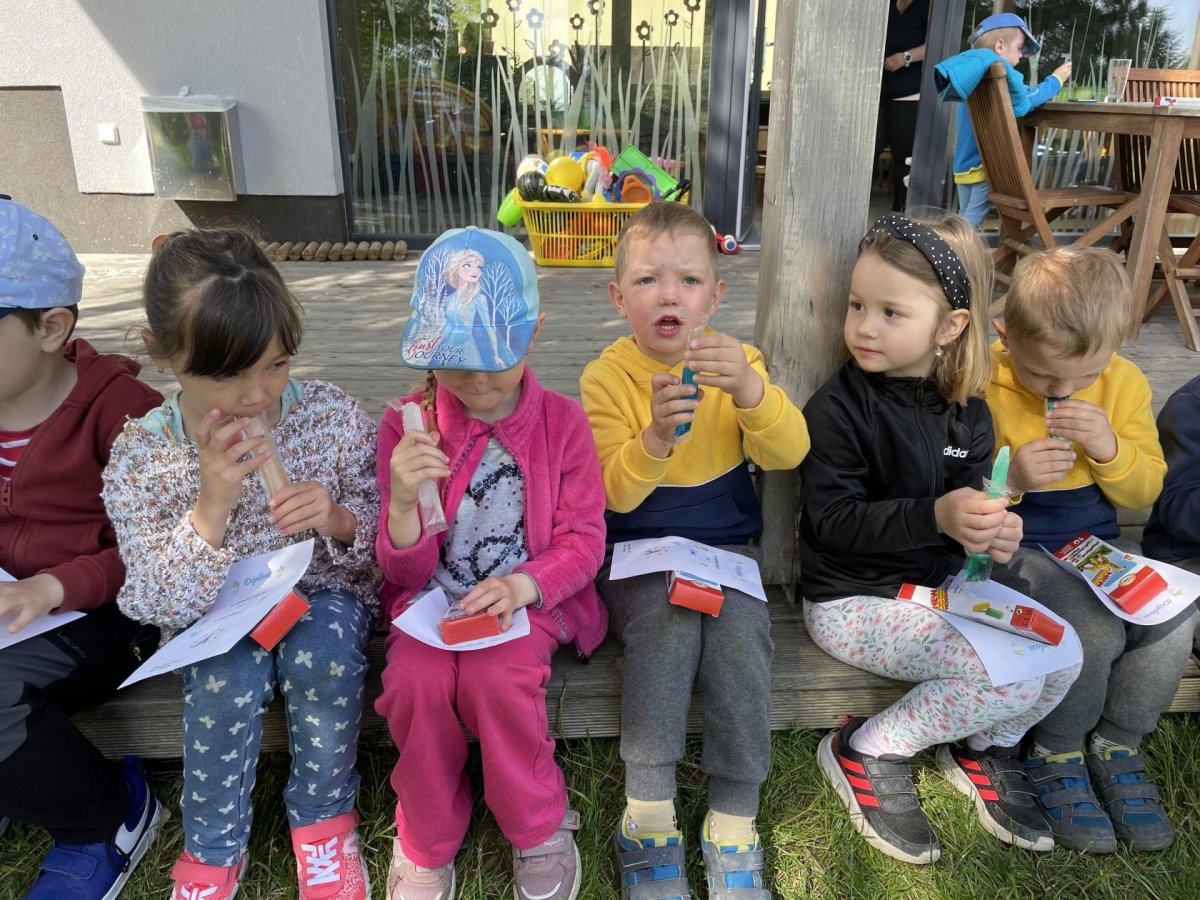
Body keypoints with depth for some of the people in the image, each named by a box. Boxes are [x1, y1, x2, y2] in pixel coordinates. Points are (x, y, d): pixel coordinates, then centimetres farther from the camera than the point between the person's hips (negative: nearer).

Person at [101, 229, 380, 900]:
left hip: (321, 592, 0)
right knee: (228, 683, -28)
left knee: (322, 654, -29)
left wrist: (338, 519, -28)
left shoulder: (335, 417, -15)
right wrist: (211, 506, -32)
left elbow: (383, 539, -4)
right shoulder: (140, 456, -15)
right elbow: (158, 603, -16)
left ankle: (323, 818, 0)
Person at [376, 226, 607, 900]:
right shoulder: (407, 426, -4)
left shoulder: (561, 421, -4)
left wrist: (524, 584, -24)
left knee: (497, 678, -31)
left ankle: (541, 831, 1)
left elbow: (584, 541, -3)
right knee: (417, 682, -29)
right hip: (435, 596, 1)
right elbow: (407, 573, -3)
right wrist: (402, 504, -26)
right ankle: (427, 845, 3)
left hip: (528, 596, -1)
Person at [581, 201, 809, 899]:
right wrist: (654, 438, -34)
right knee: (666, 628, -30)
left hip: (726, 545, 2)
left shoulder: (736, 362, 1)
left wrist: (751, 389, -33)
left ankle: (734, 825, -10)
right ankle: (649, 818, -16)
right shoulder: (607, 376, -6)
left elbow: (789, 453, -13)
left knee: (740, 633, -25)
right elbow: (616, 495, -13)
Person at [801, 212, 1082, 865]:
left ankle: (986, 745, 20)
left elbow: (973, 498, 10)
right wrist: (935, 517, -32)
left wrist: (994, 529, -14)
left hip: (939, 584, 7)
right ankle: (867, 752, -1)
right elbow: (833, 521, -20)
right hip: (853, 598, -6)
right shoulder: (839, 407, -16)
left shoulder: (967, 412, 3)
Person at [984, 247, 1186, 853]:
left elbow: (1145, 490, 4)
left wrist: (1111, 449, -17)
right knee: (1094, 631, -28)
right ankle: (1057, 754, 2)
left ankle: (1116, 745, 7)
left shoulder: (1124, 383, 0)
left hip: (1099, 543, 5)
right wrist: (1008, 478, -31)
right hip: (1015, 548, -5)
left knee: (1174, 618, -19)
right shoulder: (981, 385, -16)